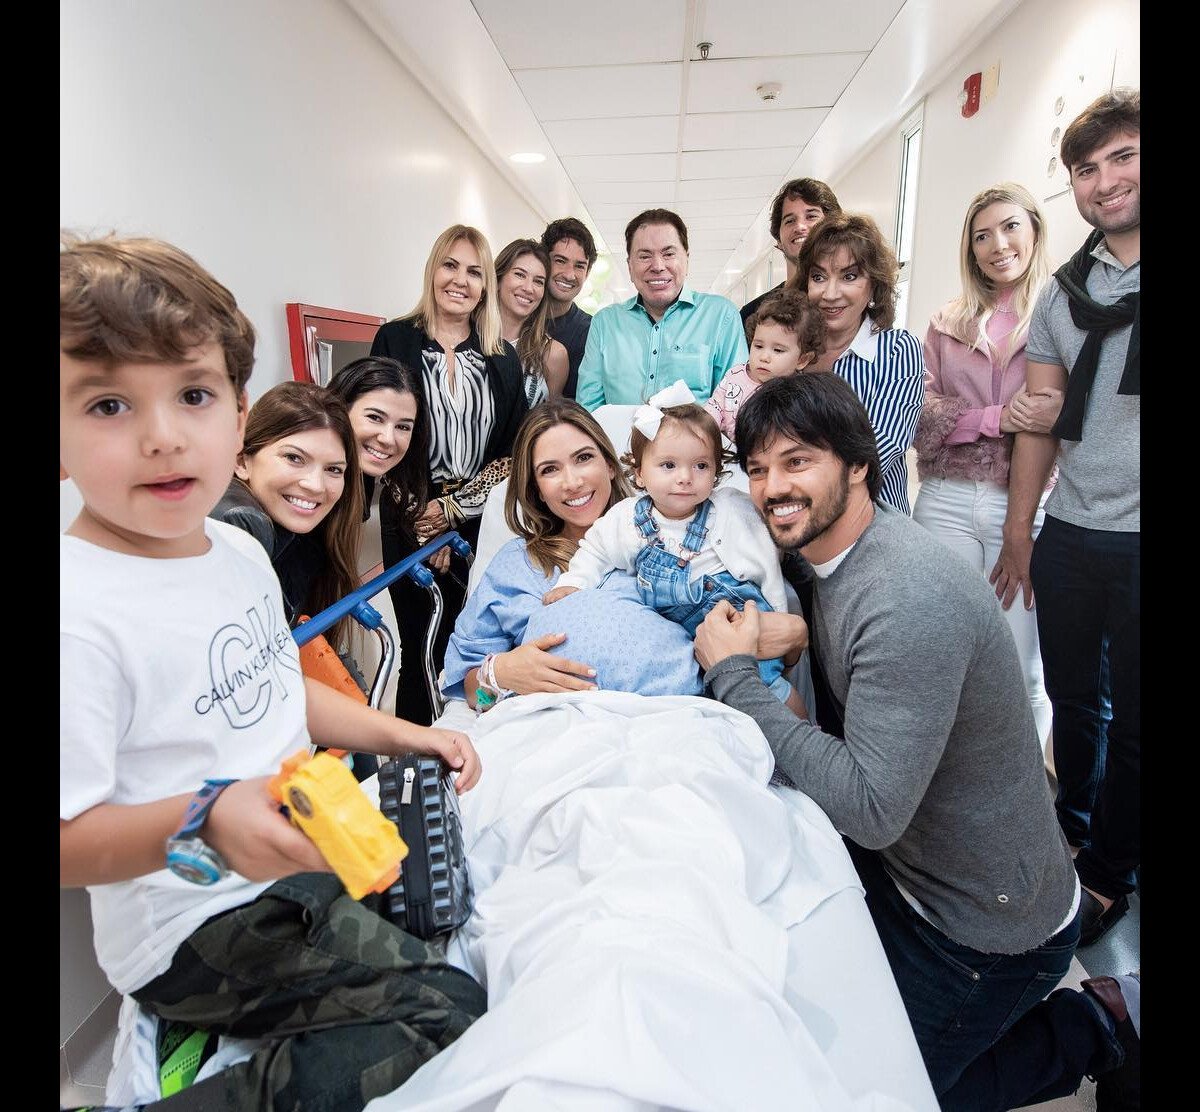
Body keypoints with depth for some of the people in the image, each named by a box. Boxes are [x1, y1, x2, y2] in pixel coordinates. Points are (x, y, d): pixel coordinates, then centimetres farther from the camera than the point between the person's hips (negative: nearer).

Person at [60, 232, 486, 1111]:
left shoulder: (240, 551, 1)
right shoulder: (79, 614, -26)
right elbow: (69, 839, -23)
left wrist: (396, 734, 3)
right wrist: (205, 825, -38)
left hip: (304, 850, 8)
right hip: (198, 923, -8)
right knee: (450, 1011, -13)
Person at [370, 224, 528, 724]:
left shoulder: (503, 357, 10)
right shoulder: (396, 340, 3)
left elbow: (513, 449, 5)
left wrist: (452, 509, -6)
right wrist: (425, 526, -8)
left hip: (480, 523, 2)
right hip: (411, 517, -2)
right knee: (421, 648, 1)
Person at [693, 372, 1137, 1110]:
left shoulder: (911, 599, -33)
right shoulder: (830, 549, -3)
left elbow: (872, 809, -34)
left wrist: (736, 675, -28)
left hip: (987, 930, -8)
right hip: (905, 867, 8)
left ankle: (1096, 1027, 20)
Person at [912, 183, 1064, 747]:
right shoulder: (948, 323, 12)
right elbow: (921, 414, 2)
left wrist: (1060, 413, -18)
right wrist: (997, 419, -12)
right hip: (947, 502, 2)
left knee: (1019, 668, 4)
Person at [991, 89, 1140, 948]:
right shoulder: (1063, 294, 9)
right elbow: (1040, 421, 9)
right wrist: (1018, 527, 6)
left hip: (1128, 541, -4)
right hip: (1070, 535, 4)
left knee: (1131, 720, 10)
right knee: (1074, 703, 18)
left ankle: (1111, 874, 30)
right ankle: (1072, 832, 39)